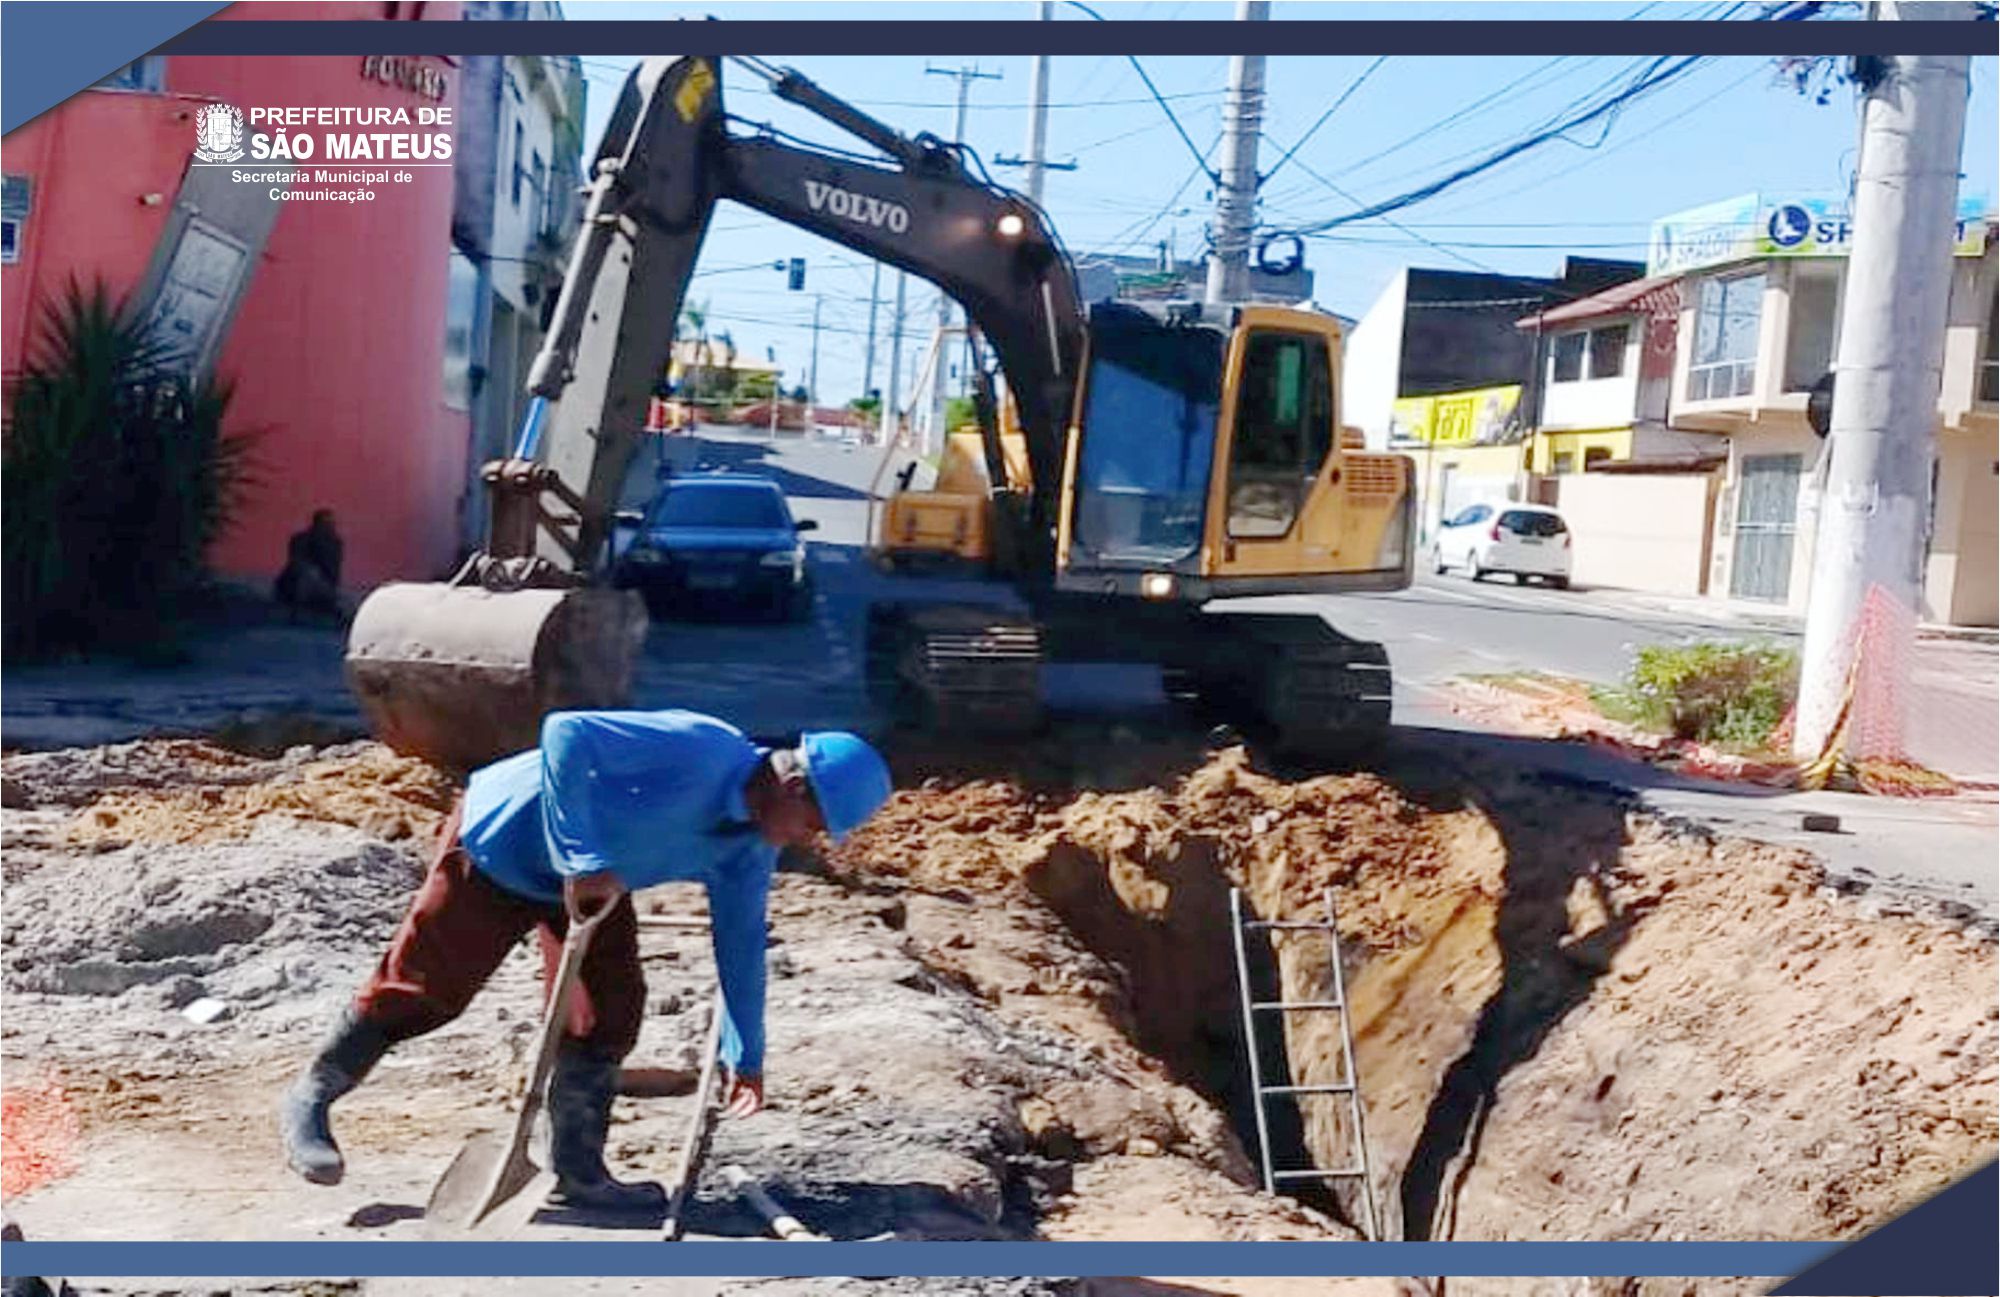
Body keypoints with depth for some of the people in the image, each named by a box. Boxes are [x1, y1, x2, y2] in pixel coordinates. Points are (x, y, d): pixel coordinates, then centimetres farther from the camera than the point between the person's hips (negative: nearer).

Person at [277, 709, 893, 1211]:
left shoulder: (751, 850, -6)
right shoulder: (699, 749, -33)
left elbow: (741, 946, 5)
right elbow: (566, 734, -38)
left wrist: (745, 1057, 9)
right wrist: (587, 860, -38)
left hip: (593, 878, 8)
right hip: (500, 837, -8)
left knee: (610, 1008, -2)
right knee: (424, 987, 0)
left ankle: (578, 1171, 11)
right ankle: (309, 1100, 21)